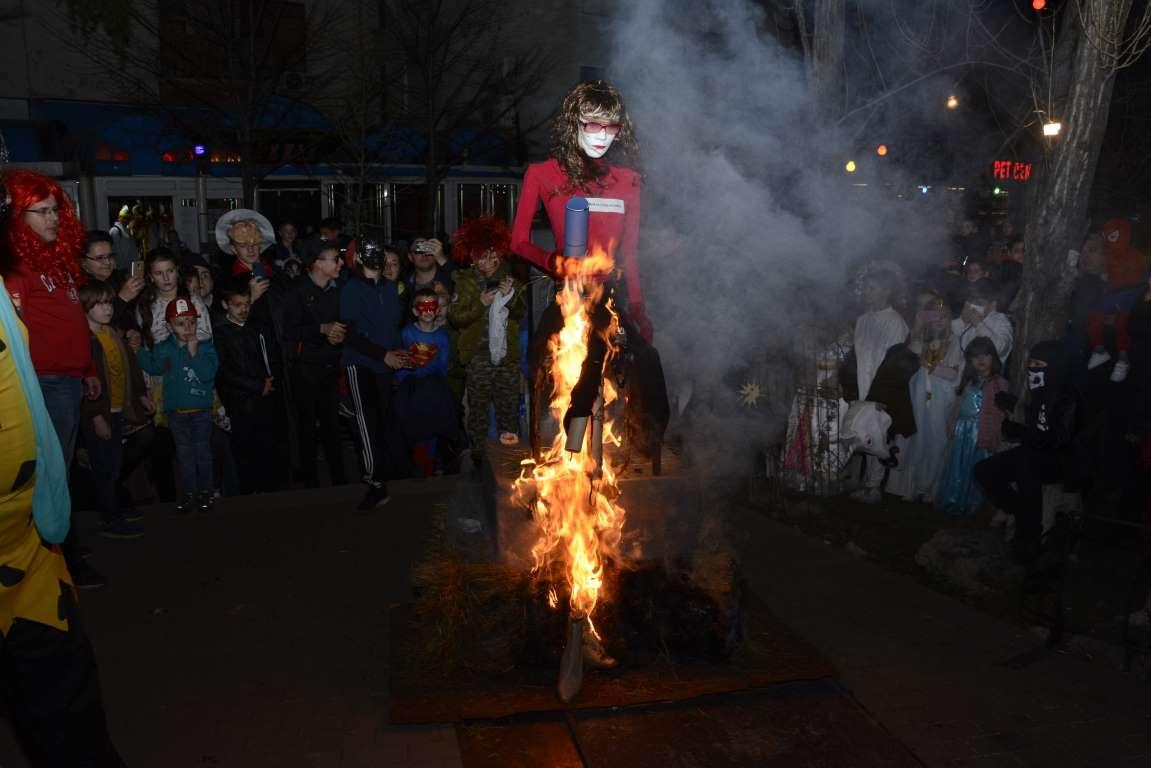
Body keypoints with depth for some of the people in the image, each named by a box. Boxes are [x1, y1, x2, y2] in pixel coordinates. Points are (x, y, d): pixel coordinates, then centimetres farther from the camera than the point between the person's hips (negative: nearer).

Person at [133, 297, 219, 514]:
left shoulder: (205, 346, -8)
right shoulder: (163, 349, 2)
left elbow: (208, 374, -20)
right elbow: (153, 368, 19)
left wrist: (194, 353, -25)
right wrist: (140, 350, 9)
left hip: (201, 409, -3)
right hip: (176, 411, 3)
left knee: (202, 451, 7)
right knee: (184, 453, 10)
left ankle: (205, 491, 18)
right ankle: (189, 493, 18)